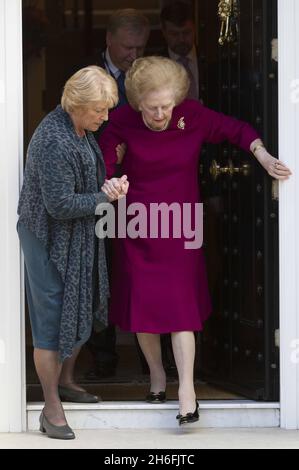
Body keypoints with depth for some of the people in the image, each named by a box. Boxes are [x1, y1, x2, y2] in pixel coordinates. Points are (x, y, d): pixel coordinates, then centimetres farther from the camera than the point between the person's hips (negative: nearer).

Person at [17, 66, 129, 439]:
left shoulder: (80, 131, 5)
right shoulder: (54, 142, -26)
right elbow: (61, 205, -25)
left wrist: (111, 180, 5)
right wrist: (105, 196, -15)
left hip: (78, 239, 10)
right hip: (50, 239, -10)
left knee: (82, 312, 19)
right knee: (53, 320, -2)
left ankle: (64, 381, 39)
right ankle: (52, 408, 7)